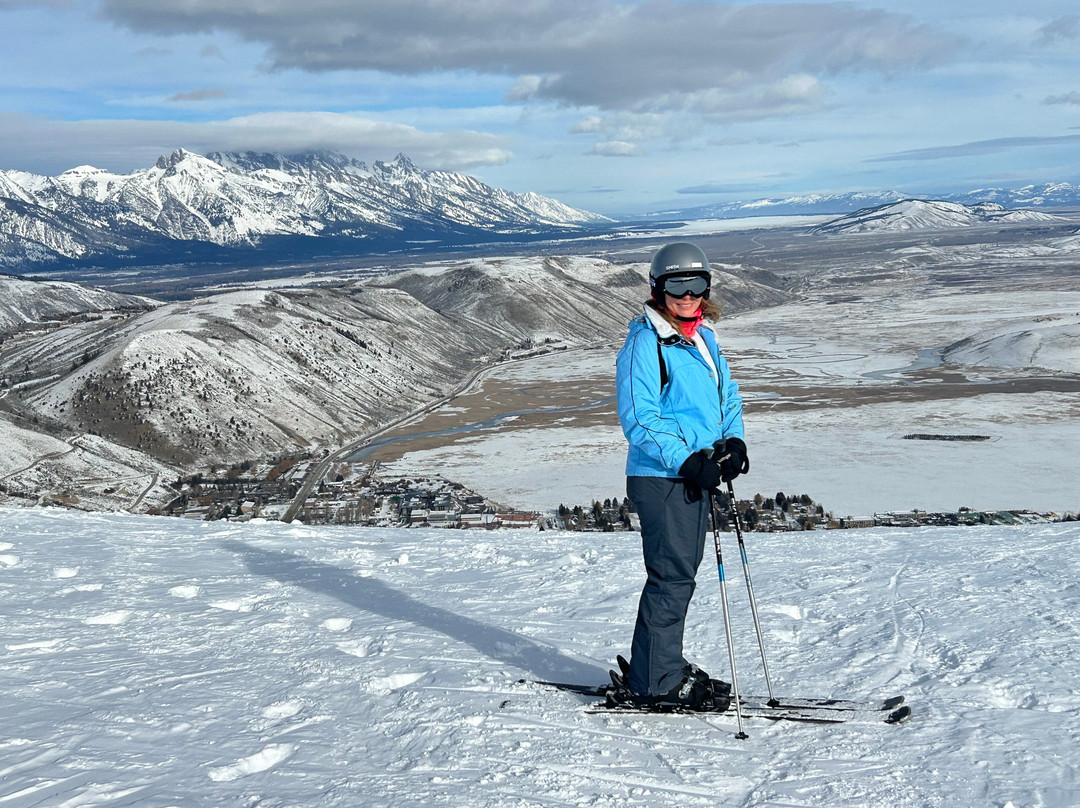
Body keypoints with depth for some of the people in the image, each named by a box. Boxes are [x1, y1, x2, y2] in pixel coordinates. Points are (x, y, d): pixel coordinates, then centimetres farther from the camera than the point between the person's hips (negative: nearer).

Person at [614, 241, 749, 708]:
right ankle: (656, 681, 5)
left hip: (695, 474, 9)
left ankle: (658, 667, 27)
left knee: (683, 572, 14)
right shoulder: (645, 343, -13)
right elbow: (638, 420, -17)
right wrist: (686, 461, -23)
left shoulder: (704, 338, 13)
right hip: (660, 477, -9)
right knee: (672, 575, -6)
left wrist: (733, 441, 2)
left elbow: (727, 395, 21)